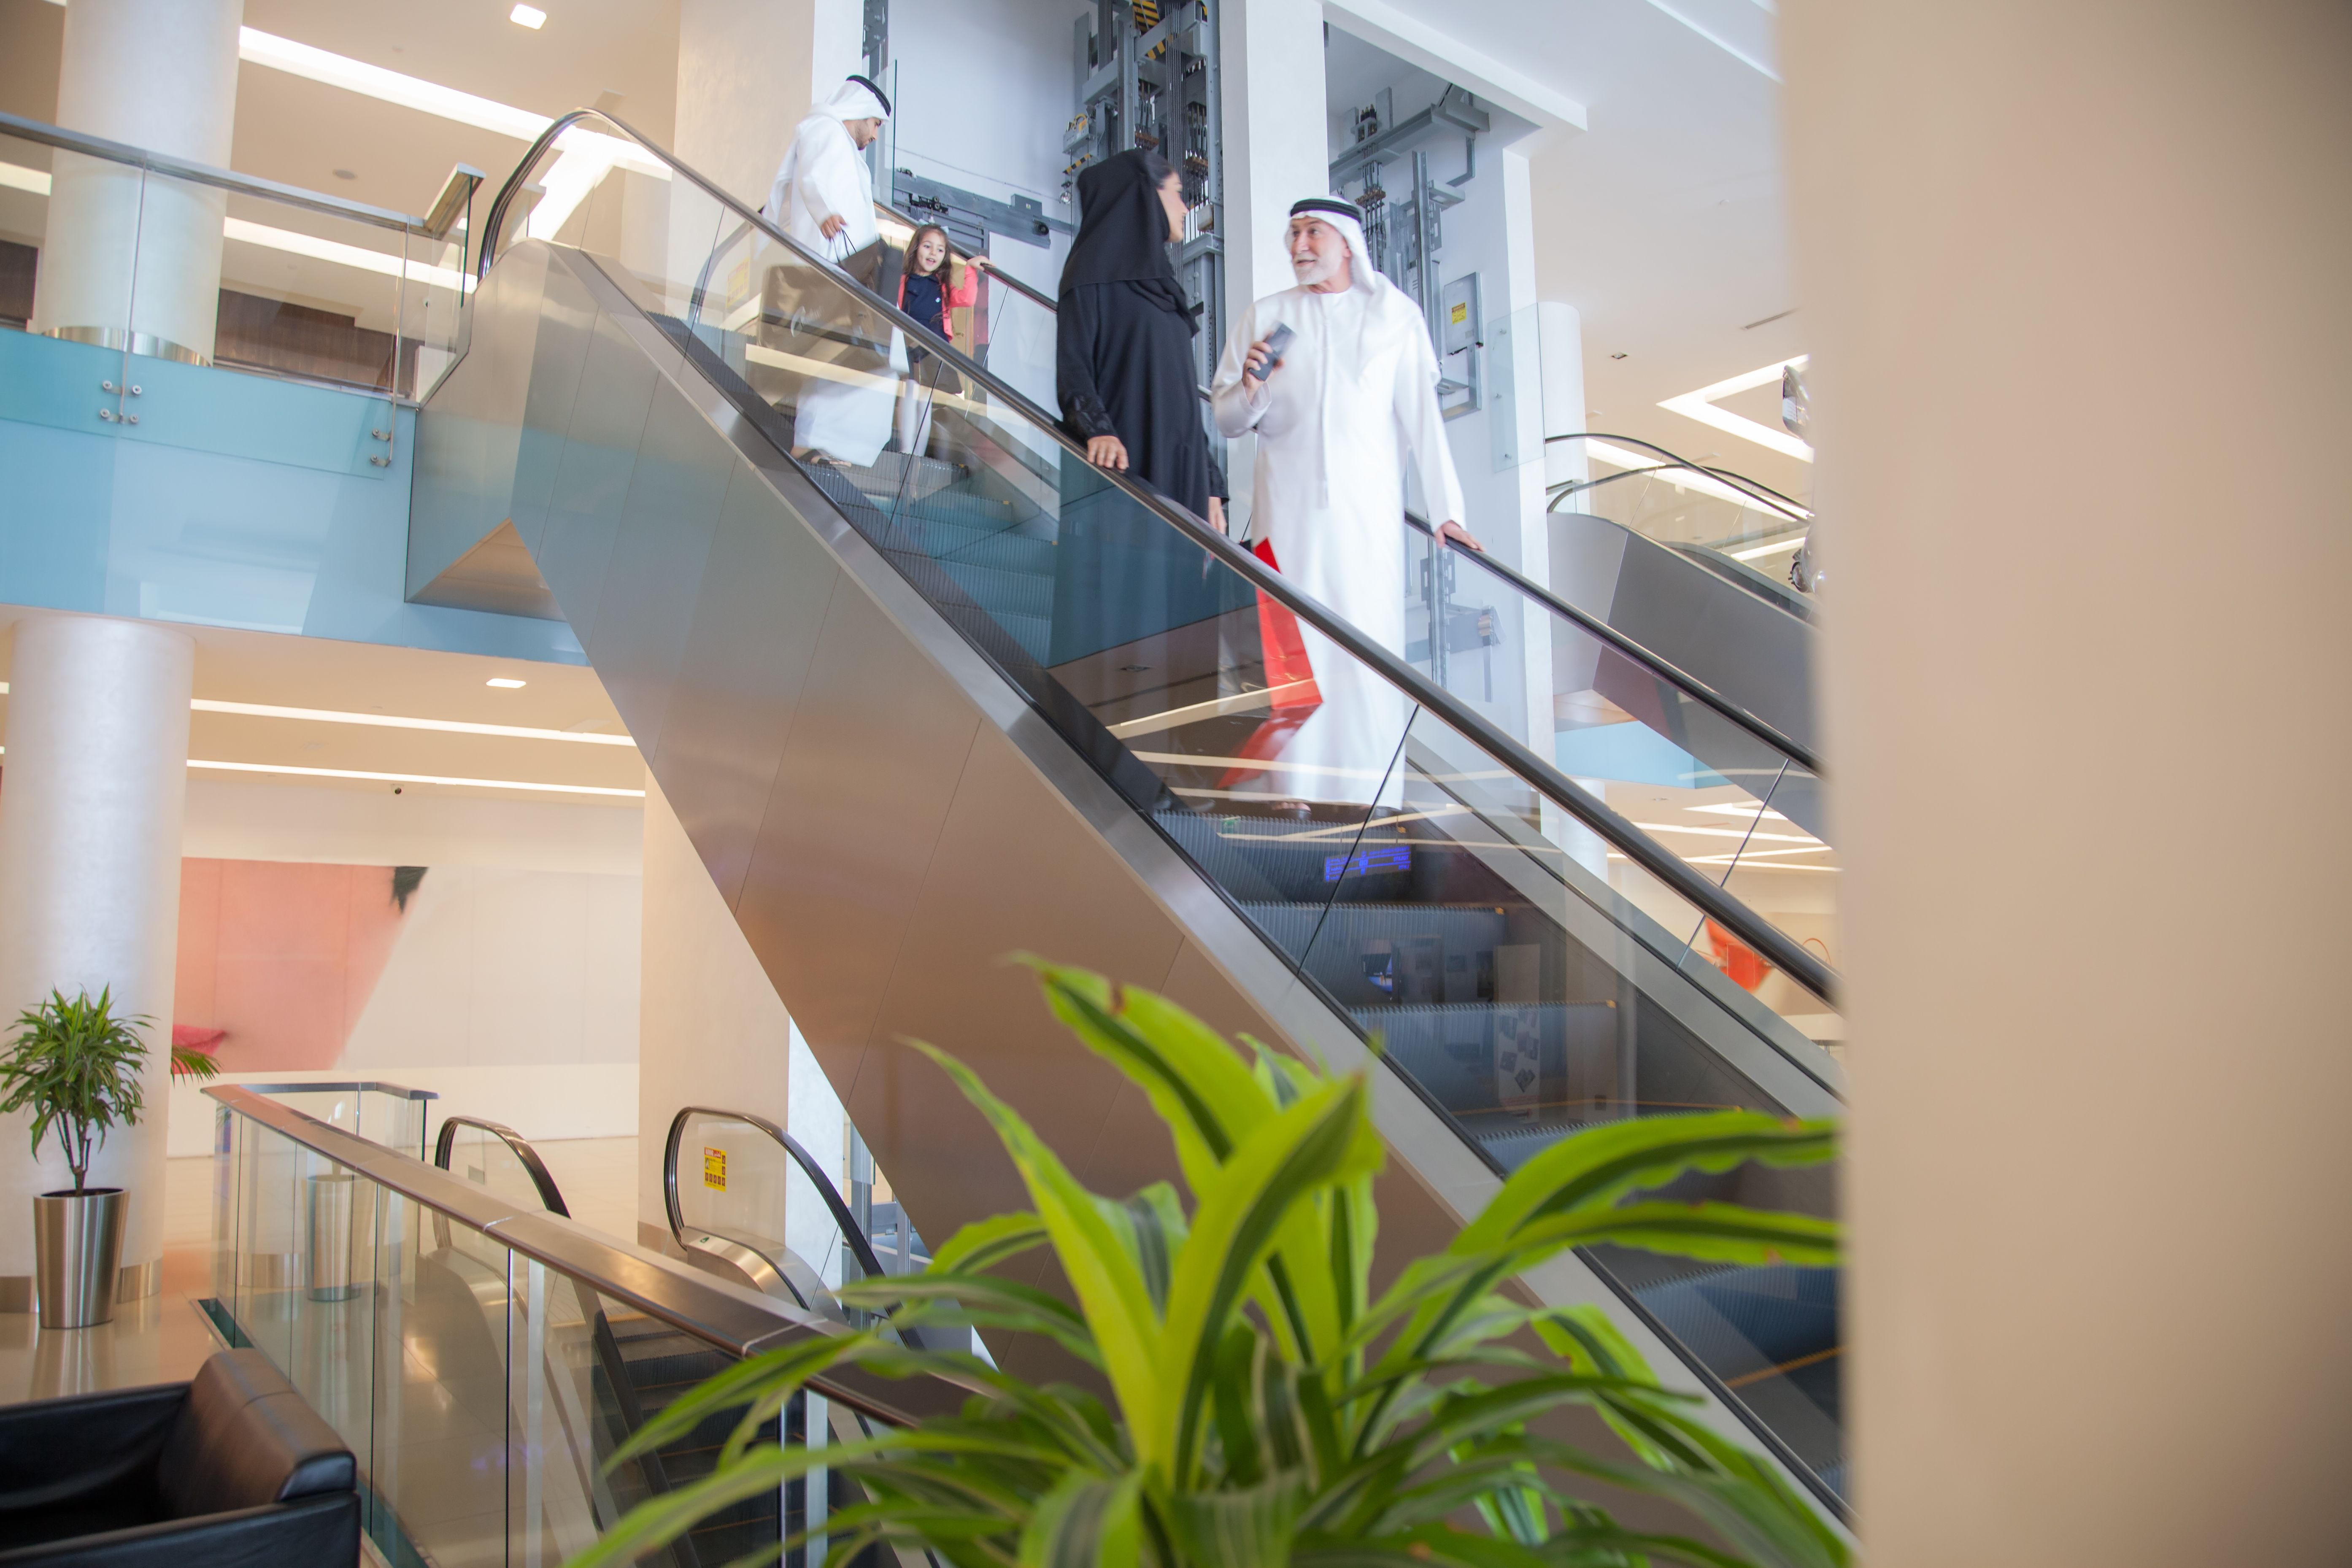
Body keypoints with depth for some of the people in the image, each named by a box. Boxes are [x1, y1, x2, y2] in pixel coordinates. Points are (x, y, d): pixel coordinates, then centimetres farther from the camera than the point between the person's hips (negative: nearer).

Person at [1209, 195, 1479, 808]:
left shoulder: (1394, 316, 10)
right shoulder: (1264, 316, 13)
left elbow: (1421, 414, 7)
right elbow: (1226, 421, 13)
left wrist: (1446, 508, -1)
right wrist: (1250, 391, -9)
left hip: (1368, 511, -1)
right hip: (1286, 510, 1)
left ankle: (1370, 799, 2)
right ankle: (1293, 794, 1)